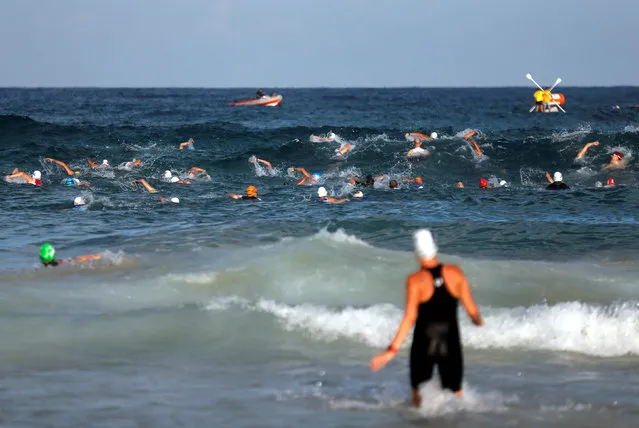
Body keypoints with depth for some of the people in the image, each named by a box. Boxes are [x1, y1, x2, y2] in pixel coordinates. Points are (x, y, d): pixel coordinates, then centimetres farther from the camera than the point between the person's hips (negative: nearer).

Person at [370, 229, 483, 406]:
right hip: (451, 344, 2)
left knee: (418, 396, 16)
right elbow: (472, 310, 0)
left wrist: (392, 350, -19)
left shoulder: (415, 280, -12)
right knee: (456, 395, 14)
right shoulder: (455, 272, -5)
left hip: (423, 345, -2)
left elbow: (409, 318, -19)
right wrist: (478, 321, 24)